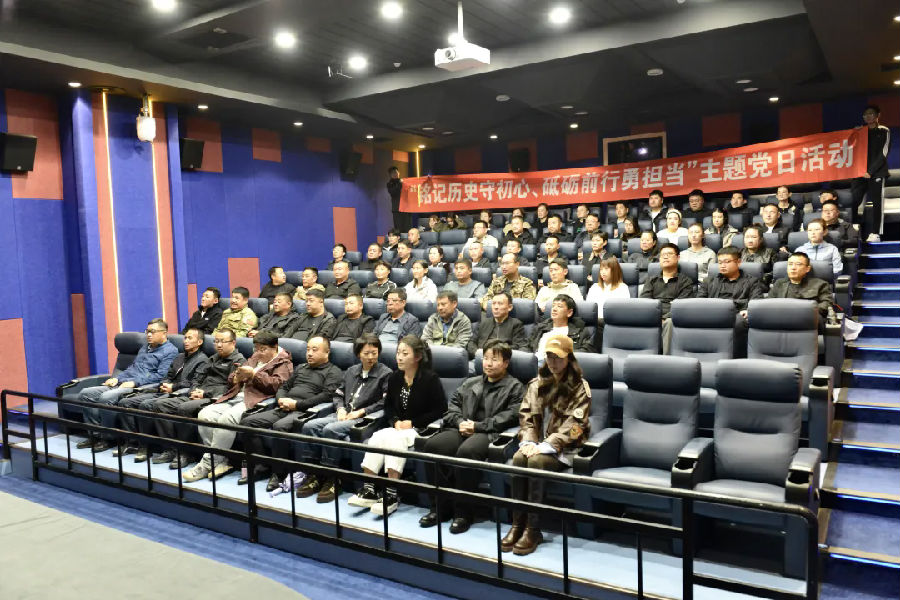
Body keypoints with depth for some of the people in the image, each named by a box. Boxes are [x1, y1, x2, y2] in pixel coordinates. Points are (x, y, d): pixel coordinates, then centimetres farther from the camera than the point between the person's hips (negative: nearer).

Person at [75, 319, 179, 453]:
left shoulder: (170, 351, -2)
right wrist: (116, 377, 12)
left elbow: (160, 375, -13)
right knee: (85, 394, -5)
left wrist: (135, 382, -17)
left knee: (106, 397, -31)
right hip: (121, 384, 9)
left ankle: (108, 439, -15)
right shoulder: (145, 347, 27)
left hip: (139, 387, -9)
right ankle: (95, 434, -4)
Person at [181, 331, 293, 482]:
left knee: (227, 418, -32)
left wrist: (254, 374, -13)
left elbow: (276, 384, -12)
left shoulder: (283, 363, 6)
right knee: (205, 415, -15)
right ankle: (221, 461, -12)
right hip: (236, 397, 8)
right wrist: (237, 377, 4)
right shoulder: (255, 358, 28)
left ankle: (207, 464, -22)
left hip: (254, 401, -8)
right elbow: (231, 379, 27)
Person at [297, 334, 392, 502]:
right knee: (309, 426, -16)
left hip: (364, 418, -6)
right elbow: (337, 395, 24)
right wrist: (341, 409, 3)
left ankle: (331, 480, -23)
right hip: (343, 414, 7)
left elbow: (385, 402, -8)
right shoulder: (351, 371, 22)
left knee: (331, 430, -31)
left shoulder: (385, 374, 3)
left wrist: (361, 412, -11)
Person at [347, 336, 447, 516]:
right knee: (377, 437, -24)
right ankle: (369, 490, -25)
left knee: (394, 438, -32)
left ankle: (391, 495, -29)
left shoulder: (430, 379, -8)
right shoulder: (395, 378, 10)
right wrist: (395, 421, -2)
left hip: (422, 429, -5)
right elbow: (388, 405, 19)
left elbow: (440, 410, -9)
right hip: (398, 427, 5)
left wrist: (412, 423, -13)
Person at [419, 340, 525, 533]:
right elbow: (453, 404, 22)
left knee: (466, 451, -37)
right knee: (432, 445, -24)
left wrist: (478, 426, -10)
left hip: (490, 433, -5)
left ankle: (463, 512, -24)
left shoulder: (515, 387, 10)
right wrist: (460, 421, 0)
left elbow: (509, 416, -4)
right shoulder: (471, 383, 28)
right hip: (463, 429, 5)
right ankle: (439, 506, -14)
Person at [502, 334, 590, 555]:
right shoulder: (536, 384, 12)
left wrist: (546, 446, -23)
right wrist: (528, 442, -11)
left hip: (563, 448, -4)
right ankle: (518, 524, -21)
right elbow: (526, 416, 7)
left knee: (536, 461, -32)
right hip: (537, 444, 4)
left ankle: (533, 530, -25)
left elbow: (573, 425, -14)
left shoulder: (580, 388, -4)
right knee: (519, 458, -28)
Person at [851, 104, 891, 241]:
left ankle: (875, 234, -5)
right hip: (860, 173, 4)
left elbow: (883, 154, -2)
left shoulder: (884, 131, 6)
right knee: (852, 202, -8)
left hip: (876, 173, -4)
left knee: (875, 203, -6)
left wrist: (870, 171, -11)